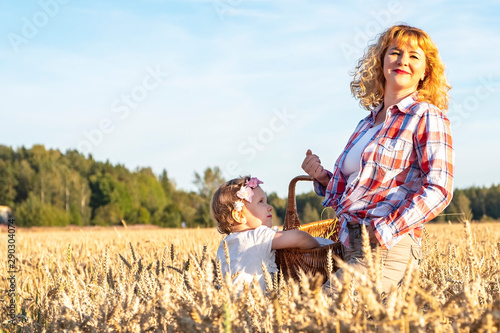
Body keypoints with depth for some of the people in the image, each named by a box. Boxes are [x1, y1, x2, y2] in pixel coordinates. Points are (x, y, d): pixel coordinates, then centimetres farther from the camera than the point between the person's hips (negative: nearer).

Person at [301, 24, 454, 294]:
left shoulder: (426, 116, 0)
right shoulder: (367, 124, 21)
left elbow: (439, 190, -13)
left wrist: (383, 231, -20)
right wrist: (322, 176, 8)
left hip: (386, 249, -7)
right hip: (350, 248, 7)